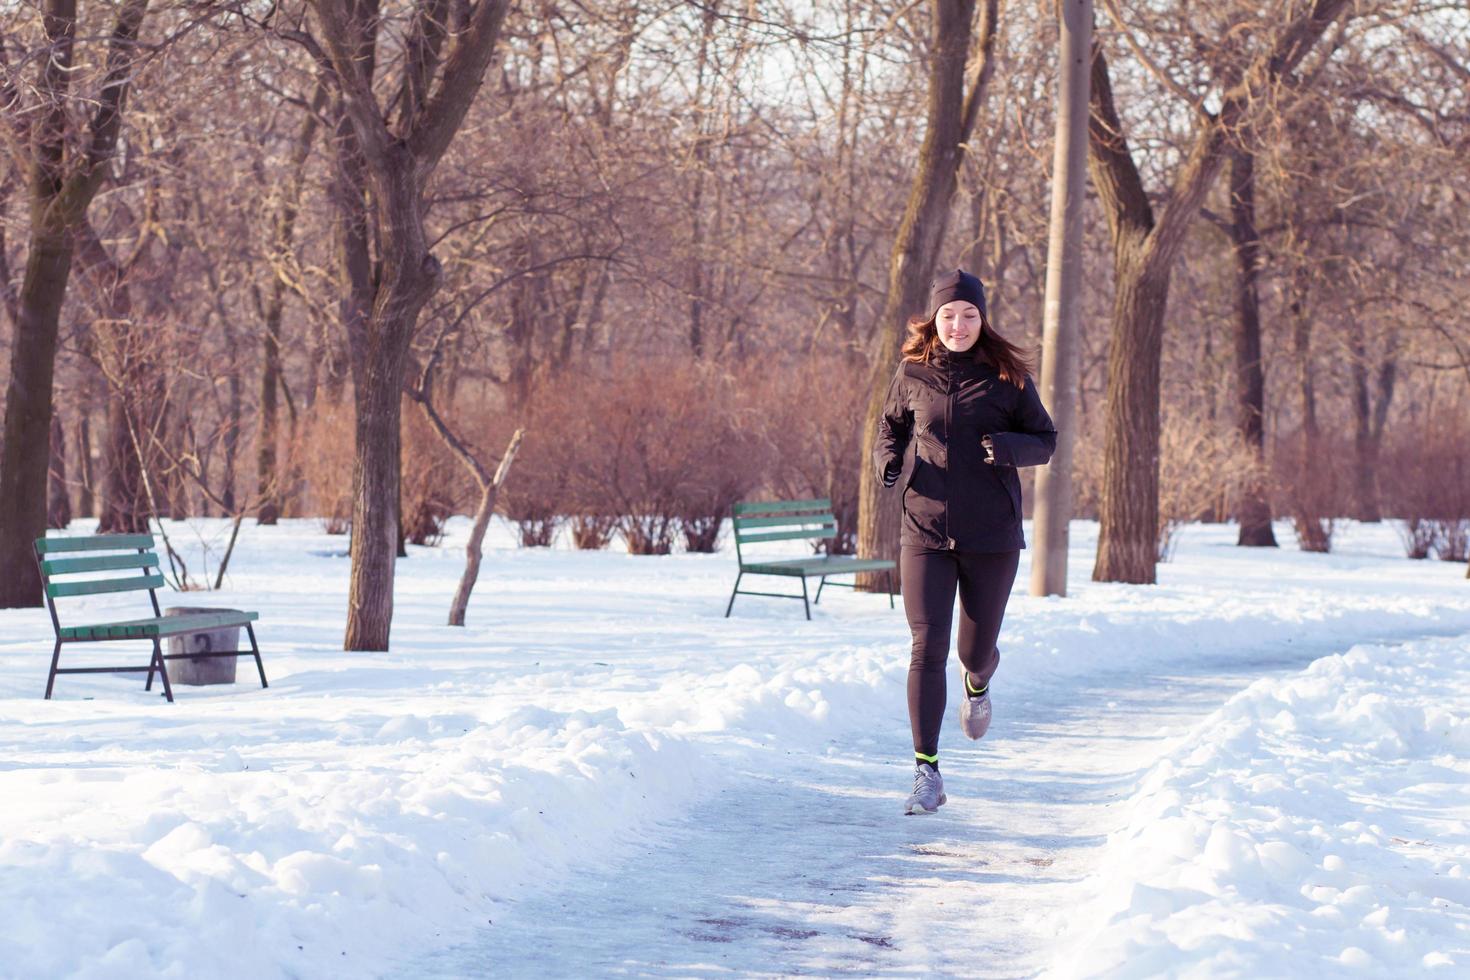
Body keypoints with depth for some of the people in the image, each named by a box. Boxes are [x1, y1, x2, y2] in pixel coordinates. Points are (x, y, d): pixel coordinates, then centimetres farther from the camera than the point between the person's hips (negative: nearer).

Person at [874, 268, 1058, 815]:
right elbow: (891, 426, 17)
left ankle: (978, 684, 49)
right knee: (927, 648, -10)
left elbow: (1045, 441, 3)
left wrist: (1009, 447, -19)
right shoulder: (913, 373, 2)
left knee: (975, 651, 9)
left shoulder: (1007, 375, -2)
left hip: (991, 536, 0)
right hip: (926, 530, 0)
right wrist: (887, 459, -5)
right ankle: (927, 774, -8)